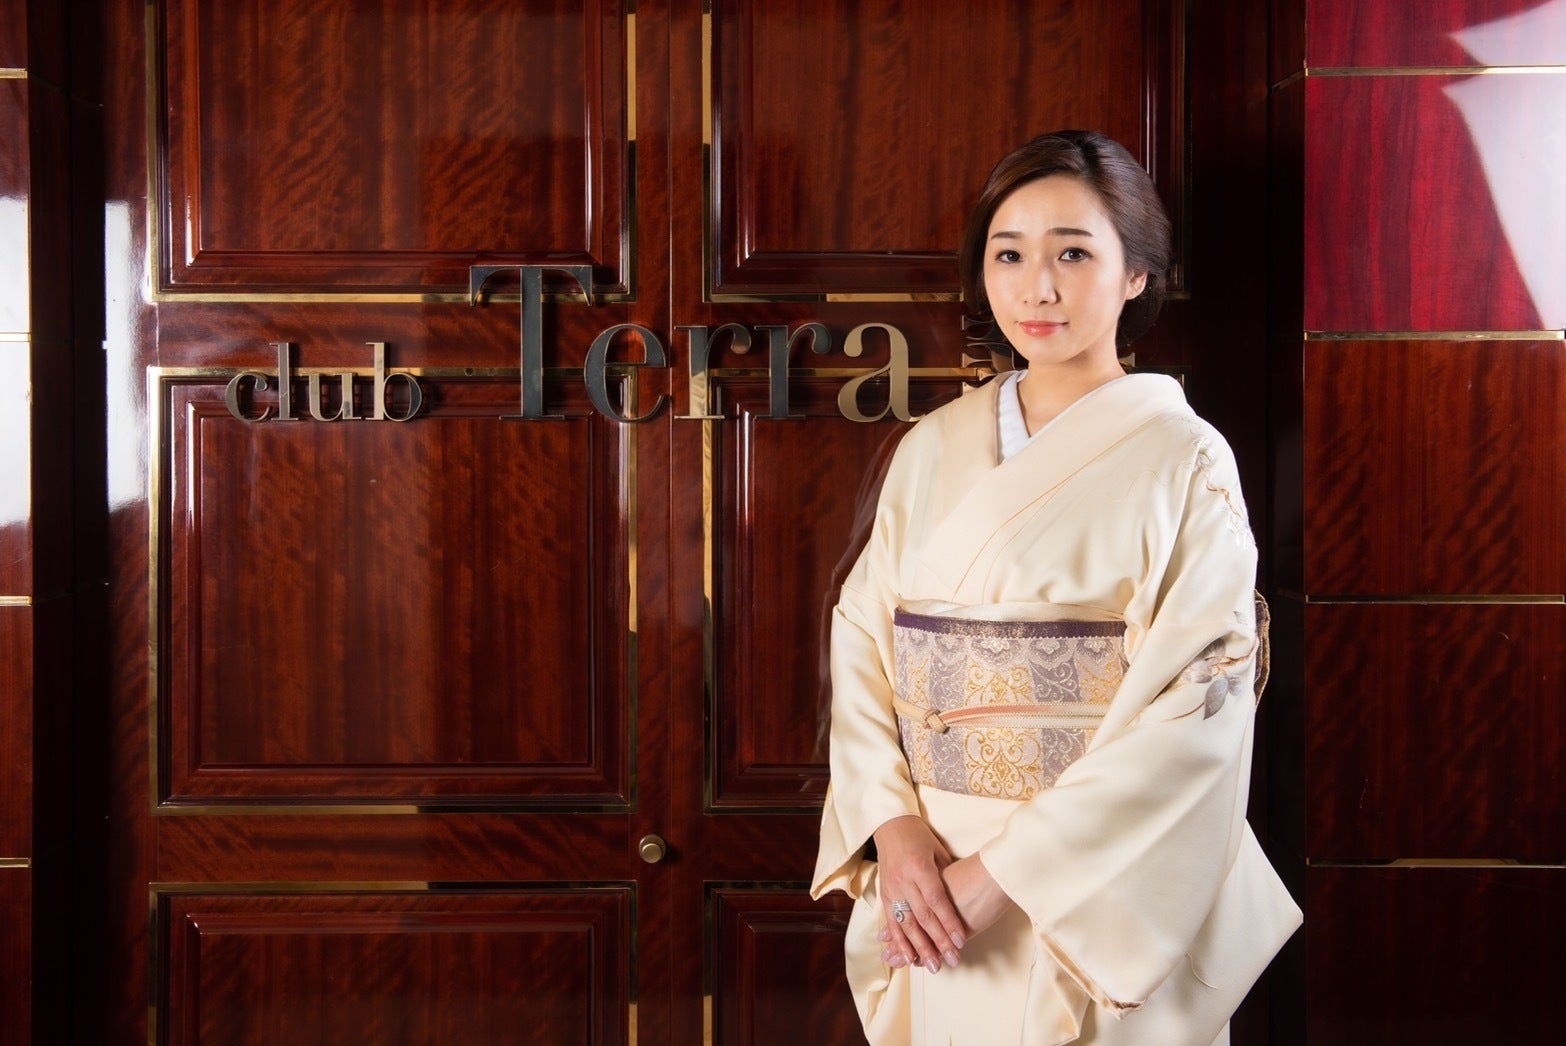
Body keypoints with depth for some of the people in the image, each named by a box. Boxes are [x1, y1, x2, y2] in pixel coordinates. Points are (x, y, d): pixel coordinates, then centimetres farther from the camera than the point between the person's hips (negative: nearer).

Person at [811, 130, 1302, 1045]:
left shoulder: (1185, 463, -9)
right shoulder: (934, 449, 5)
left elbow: (1197, 714, -16)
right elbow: (862, 640, 2)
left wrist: (1004, 871, -19)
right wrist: (893, 825, -14)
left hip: (1102, 904, -4)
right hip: (928, 882, 4)